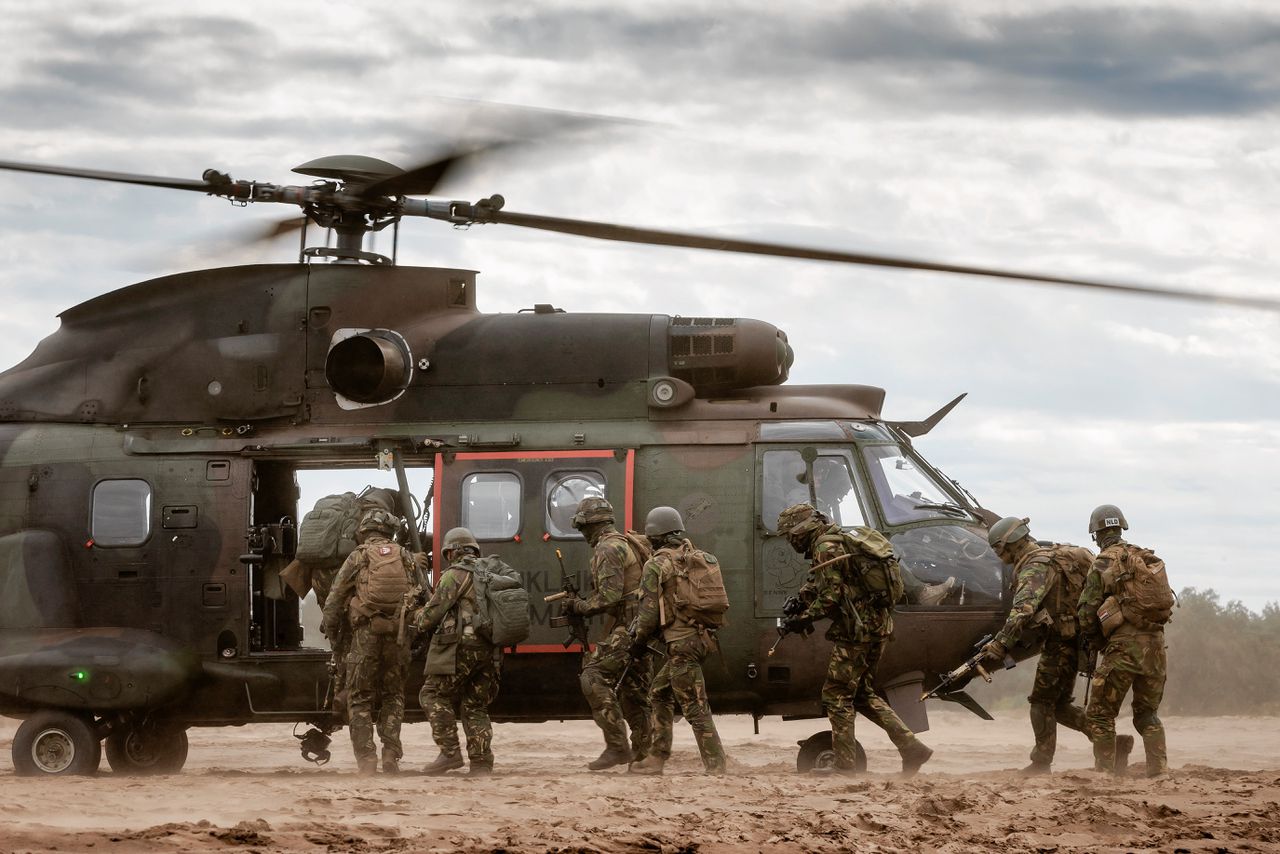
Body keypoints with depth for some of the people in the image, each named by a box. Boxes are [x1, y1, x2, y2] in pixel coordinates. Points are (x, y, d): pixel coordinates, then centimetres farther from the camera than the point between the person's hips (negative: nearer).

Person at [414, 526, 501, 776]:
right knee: (475, 705, 11)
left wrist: (419, 621, 14)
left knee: (434, 695, 3)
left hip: (460, 648, -7)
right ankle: (481, 762, 1)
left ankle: (450, 752, -7)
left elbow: (433, 612, -8)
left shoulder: (455, 574, -5)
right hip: (489, 650, 7)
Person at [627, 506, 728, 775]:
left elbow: (649, 611, -11)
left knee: (695, 708, -7)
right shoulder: (698, 558, 12)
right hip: (702, 638, 8)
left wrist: (639, 641, 6)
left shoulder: (656, 566, -9)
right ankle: (657, 758, 21)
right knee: (659, 693, 20)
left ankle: (715, 766, -10)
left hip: (681, 643, -8)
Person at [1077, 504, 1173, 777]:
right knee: (1148, 714, 17)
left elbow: (1087, 613, -4)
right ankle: (1159, 772, 7)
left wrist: (1094, 643, 15)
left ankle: (1106, 773, -1)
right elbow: (1165, 601, 16)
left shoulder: (1103, 564, -4)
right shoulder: (1148, 559, 13)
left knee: (1100, 715, 4)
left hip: (1124, 644, -6)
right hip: (1156, 641, 6)